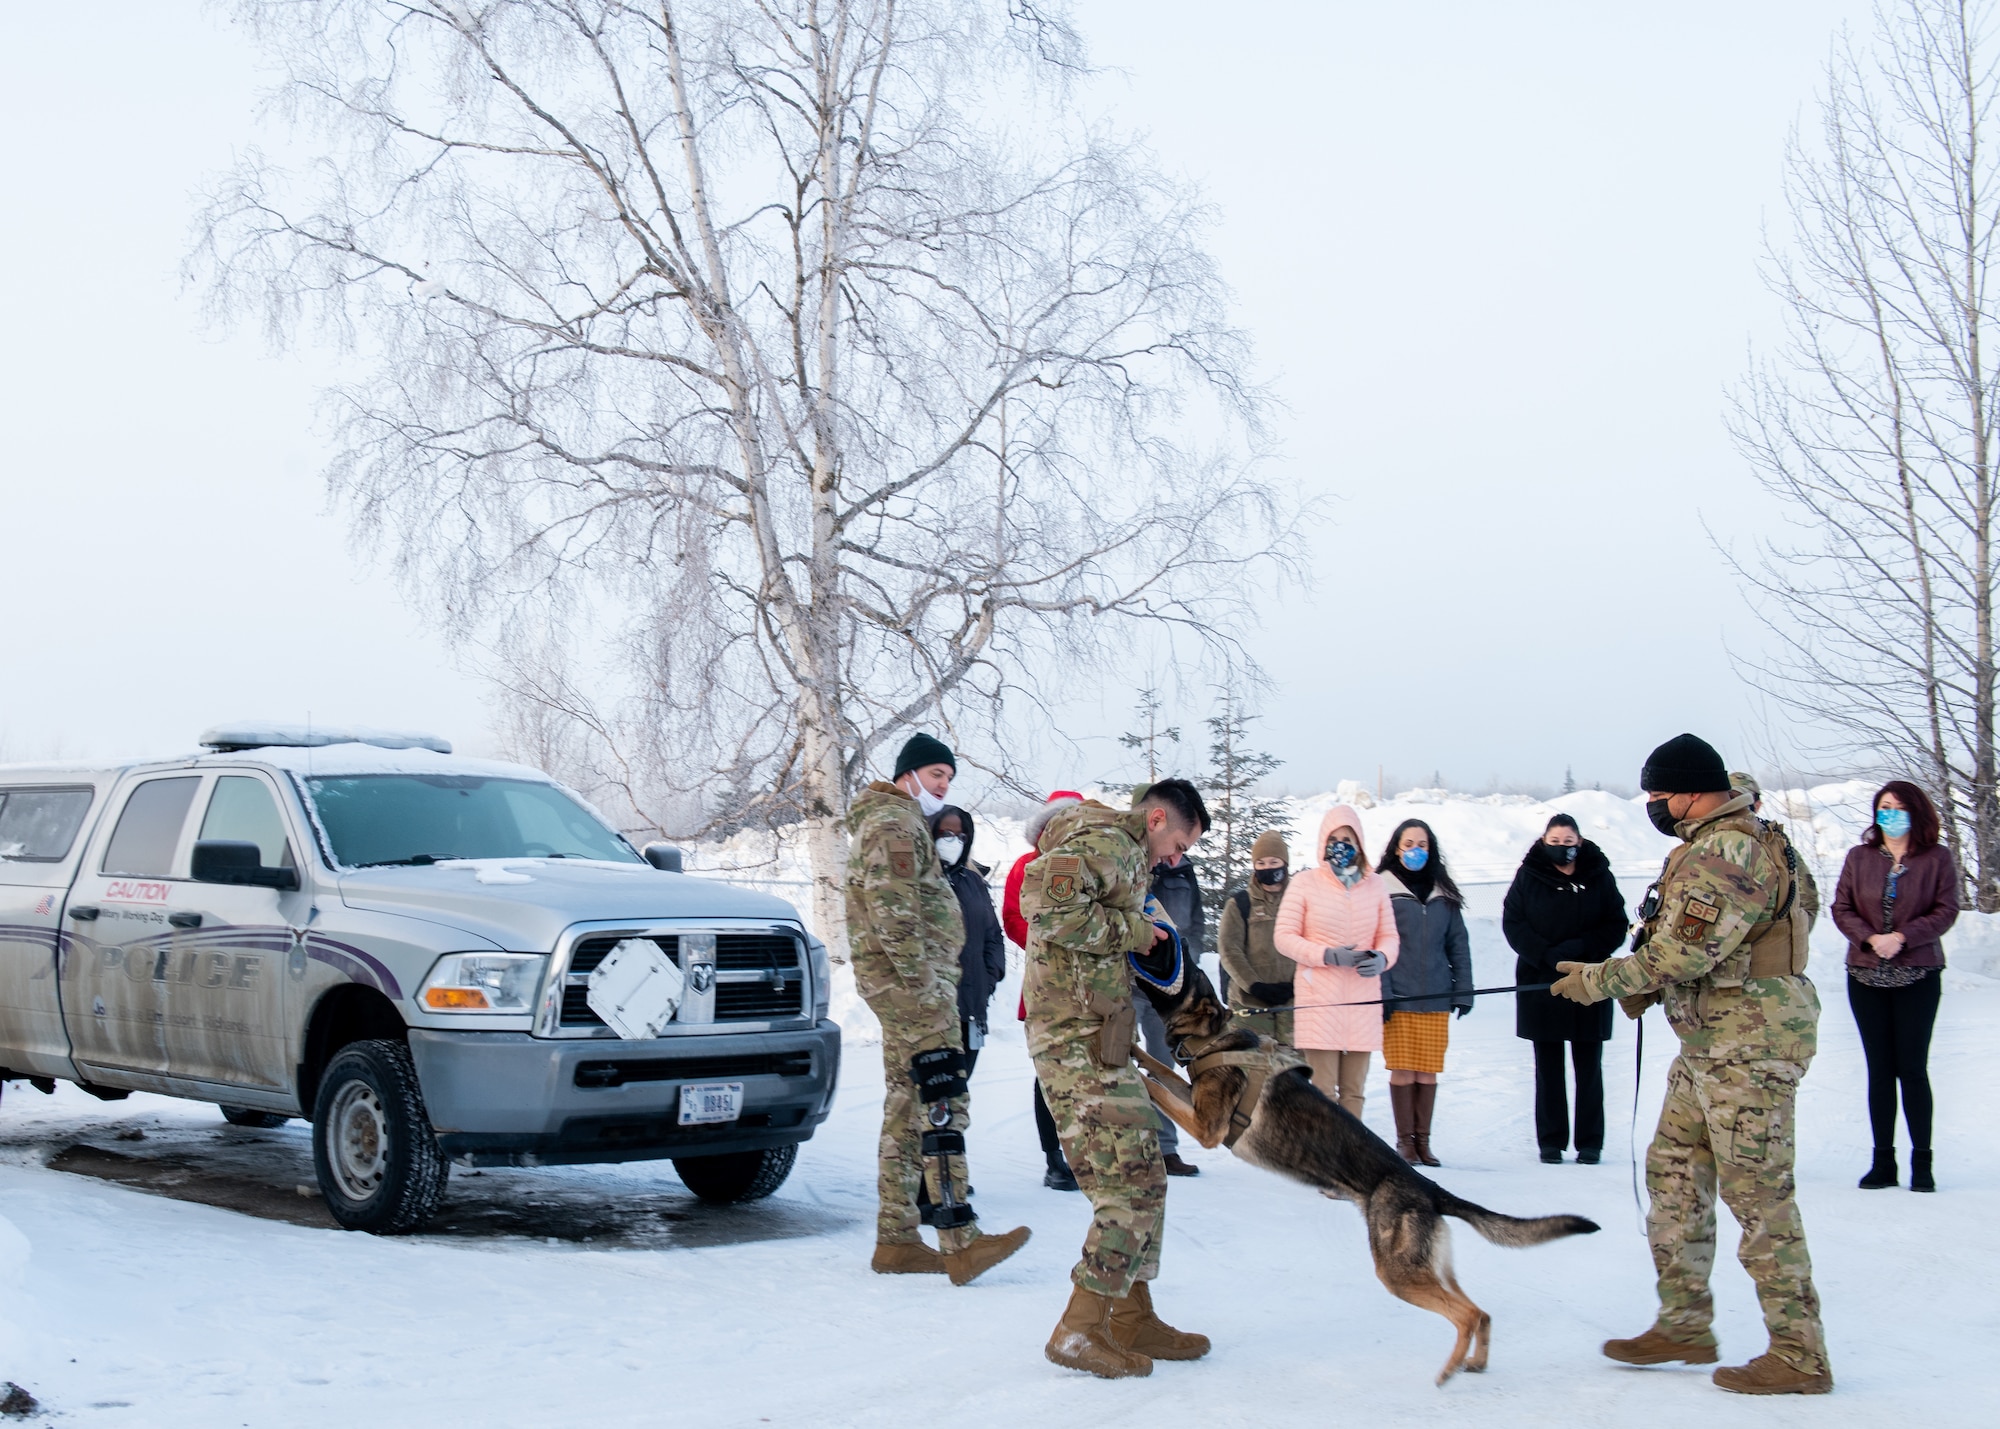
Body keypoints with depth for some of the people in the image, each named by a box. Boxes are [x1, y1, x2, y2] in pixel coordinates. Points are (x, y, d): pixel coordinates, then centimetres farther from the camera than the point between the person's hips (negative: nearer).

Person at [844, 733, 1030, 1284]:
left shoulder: (899, 821, 25)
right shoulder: (894, 822, -10)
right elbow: (892, 909, -20)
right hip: (910, 977, -11)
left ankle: (897, 1239, 13)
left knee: (906, 1109, 11)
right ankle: (960, 1243, -21)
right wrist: (925, 981, -23)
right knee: (943, 1105, -16)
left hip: (900, 983, 11)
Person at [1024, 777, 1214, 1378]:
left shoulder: (1121, 853, 24)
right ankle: (1080, 1330, -7)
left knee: (1143, 1180, 14)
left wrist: (1146, 941, 12)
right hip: (1079, 1041, -11)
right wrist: (1130, 931, -16)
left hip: (1099, 1044, 11)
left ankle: (1132, 1319, 20)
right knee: (1129, 1185, -11)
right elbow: (1048, 905, -28)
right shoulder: (1106, 844, -11)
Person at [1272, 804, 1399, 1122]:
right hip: (1318, 998, -3)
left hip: (1363, 1000, 3)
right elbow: (1283, 936, -1)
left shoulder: (1374, 885, 9)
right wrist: (1328, 955, -13)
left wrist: (1382, 958, -10)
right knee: (1323, 1089, -6)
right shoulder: (1305, 883, 0)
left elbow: (1388, 935, 14)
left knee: (1355, 1089, 7)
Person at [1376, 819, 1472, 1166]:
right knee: (1402, 1070, -2)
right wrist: (1380, 994, -10)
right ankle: (1405, 1141, 9)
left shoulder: (1444, 894, 13)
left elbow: (1458, 943, 14)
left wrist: (1463, 990, 6)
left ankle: (1423, 1140, 14)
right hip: (1398, 999, -3)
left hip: (1435, 1000, 3)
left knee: (1428, 1072, 4)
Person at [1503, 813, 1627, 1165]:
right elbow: (1512, 924, -2)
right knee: (1548, 1067, 5)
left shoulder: (1599, 878, 2)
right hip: (1541, 986, 0)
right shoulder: (1529, 876, 2)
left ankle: (1590, 1142, 9)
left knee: (1589, 1066, 4)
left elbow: (1616, 928, 0)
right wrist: (1547, 955, -15)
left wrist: (1580, 948, -16)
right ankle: (1550, 1142, 10)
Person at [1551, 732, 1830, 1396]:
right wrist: (1640, 989, 7)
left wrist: (1599, 981, -11)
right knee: (1674, 1173, 14)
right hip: (1708, 1045, 11)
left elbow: (1682, 954, -22)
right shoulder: (1713, 845, 15)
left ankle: (1799, 1354, -2)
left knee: (1758, 1193, -8)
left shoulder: (1728, 853, -19)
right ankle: (1684, 1324, 23)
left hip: (1750, 1046, -11)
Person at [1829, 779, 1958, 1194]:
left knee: (1912, 1069, -3)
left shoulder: (1937, 859, -1)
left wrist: (1902, 937, -17)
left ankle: (1922, 1163, 5)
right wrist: (1870, 938, -14)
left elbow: (1946, 911, -5)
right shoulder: (1859, 857, 5)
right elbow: (1841, 908, 3)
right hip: (1866, 976, 2)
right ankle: (1883, 1162, 10)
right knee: (1879, 1070, 6)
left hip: (1918, 975, -2)